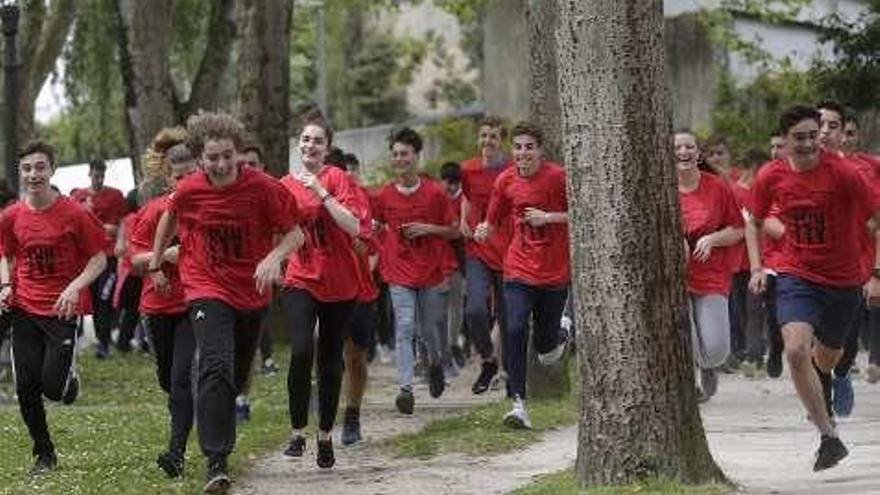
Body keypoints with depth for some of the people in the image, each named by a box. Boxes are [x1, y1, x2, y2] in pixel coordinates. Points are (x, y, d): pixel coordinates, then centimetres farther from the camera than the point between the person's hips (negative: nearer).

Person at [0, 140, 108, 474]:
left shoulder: (75, 214, -10)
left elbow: (99, 259, -4)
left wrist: (75, 287, -18)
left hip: (64, 309, -4)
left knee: (53, 387, -10)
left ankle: (70, 377, 28)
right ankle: (44, 454, 20)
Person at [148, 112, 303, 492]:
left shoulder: (263, 188, -15)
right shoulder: (188, 191, -11)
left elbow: (295, 233, -11)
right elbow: (169, 219, 12)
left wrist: (274, 257, -30)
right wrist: (156, 265, 17)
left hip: (252, 292, 2)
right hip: (207, 288, -2)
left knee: (238, 375, 16)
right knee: (216, 368, -21)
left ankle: (219, 437, 43)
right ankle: (216, 462, -22)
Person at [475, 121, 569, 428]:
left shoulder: (558, 177, -10)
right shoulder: (506, 180, 0)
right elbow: (494, 220, 11)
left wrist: (548, 217, -18)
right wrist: (484, 230, -12)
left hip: (555, 272, -2)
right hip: (519, 270, 2)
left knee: (546, 341, 8)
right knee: (515, 331, -16)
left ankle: (557, 340, 48)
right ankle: (518, 403, -13)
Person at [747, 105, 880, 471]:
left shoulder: (842, 173, -16)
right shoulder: (771, 177, -7)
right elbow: (754, 222, 12)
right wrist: (756, 268, 1)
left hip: (844, 280, 0)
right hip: (796, 275, 0)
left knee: (826, 358, 16)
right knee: (796, 350, -24)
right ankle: (829, 437, -17)